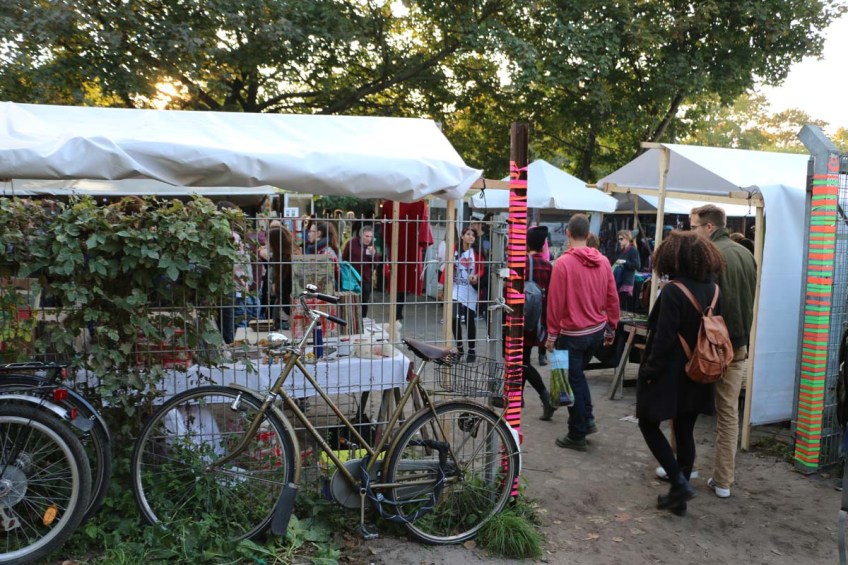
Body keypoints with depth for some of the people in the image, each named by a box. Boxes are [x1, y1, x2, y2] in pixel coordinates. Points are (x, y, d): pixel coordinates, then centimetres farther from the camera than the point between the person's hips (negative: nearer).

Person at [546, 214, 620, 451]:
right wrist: (611, 328, 15)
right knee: (578, 374, 26)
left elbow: (555, 301, -15)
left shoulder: (563, 262, -16)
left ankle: (577, 436, 16)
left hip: (572, 334, -6)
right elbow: (613, 299, 3)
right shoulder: (603, 262, -1)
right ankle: (588, 420, 26)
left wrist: (552, 334, -7)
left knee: (573, 382, 7)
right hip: (597, 331, 6)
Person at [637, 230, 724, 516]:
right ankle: (679, 497, 23)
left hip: (669, 374, -7)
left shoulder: (673, 291, -20)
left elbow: (664, 338, -21)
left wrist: (650, 371, -12)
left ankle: (680, 482, 1)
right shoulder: (714, 290, 2)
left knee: (649, 424, 10)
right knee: (685, 431, 14)